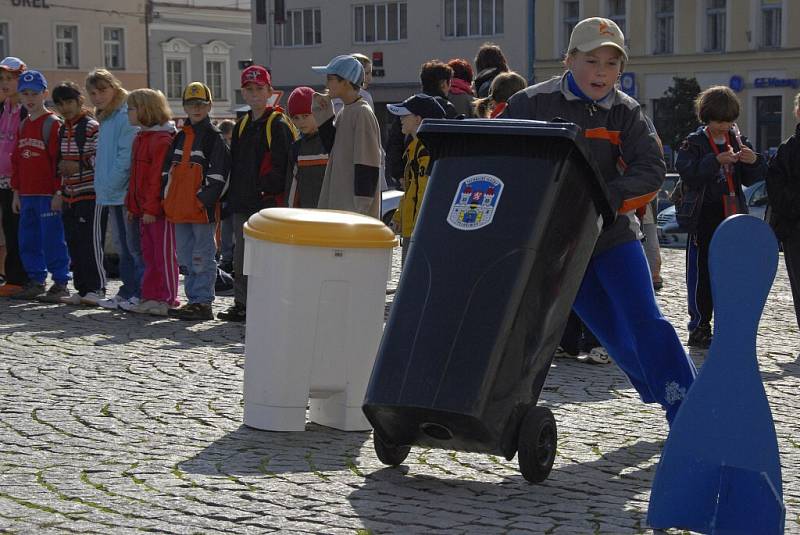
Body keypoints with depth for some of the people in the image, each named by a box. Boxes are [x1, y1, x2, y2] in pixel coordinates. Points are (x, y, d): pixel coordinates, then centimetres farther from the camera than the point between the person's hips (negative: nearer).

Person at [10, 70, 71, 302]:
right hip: (27, 195, 8)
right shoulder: (24, 125, 16)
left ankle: (60, 284, 1)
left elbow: (59, 160, -11)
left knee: (52, 240, -5)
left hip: (48, 195, -8)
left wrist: (58, 192, -16)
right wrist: (16, 191, 16)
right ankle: (35, 282, 20)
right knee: (28, 241, 11)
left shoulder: (52, 123, -7)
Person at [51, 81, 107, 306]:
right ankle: (82, 289, 15)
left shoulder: (92, 127, -9)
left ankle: (96, 289, -4)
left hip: (91, 194, -8)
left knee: (91, 242, -9)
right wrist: (61, 191, 20)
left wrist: (80, 165, -22)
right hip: (70, 195, 8)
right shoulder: (62, 131, 15)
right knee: (74, 243, 9)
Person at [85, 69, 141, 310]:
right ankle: (128, 291, 21)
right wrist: (102, 187, 11)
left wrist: (109, 185, -16)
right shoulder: (105, 118, 17)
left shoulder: (126, 116, -13)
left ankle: (142, 292, 1)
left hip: (126, 192, -9)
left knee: (134, 245, -4)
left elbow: (126, 156, -19)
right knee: (122, 245, 14)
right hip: (112, 193, 9)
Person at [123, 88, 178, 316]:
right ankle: (150, 298, 18)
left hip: (159, 208, -10)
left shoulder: (162, 139, -14)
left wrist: (150, 208, -21)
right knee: (149, 254, 12)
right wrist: (132, 205, 17)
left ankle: (168, 301, 2)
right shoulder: (141, 137, 17)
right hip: (143, 208, 10)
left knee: (164, 255, -3)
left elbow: (158, 177, -19)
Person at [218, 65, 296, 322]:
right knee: (241, 256, 12)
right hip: (242, 204, 8)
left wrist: (274, 191, -18)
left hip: (268, 203, -8)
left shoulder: (278, 124, -7)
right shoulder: (242, 125, 17)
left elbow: (283, 165, -13)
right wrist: (233, 195, 15)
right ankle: (242, 304, 21)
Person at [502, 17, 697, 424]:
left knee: (645, 322, -9)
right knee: (615, 335, 4)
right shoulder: (534, 104, -7)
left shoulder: (625, 111, 0)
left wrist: (605, 198, -25)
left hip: (612, 233, 1)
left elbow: (651, 169, -10)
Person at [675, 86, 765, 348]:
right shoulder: (694, 143, -3)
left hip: (732, 218, 4)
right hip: (703, 220, -4)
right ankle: (699, 329, 6)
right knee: (701, 276, -1)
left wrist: (754, 162, -10)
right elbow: (689, 174, -16)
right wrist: (716, 161, -27)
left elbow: (751, 179, 11)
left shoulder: (738, 141, 11)